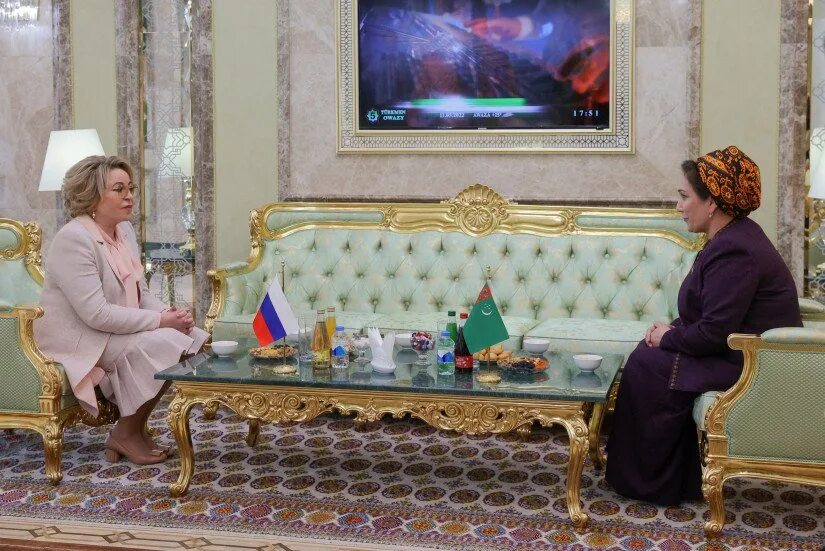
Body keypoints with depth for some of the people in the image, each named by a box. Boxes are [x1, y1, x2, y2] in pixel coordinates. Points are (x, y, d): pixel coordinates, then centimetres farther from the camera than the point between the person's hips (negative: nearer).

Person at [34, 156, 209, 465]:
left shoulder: (124, 230, 7)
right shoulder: (74, 239, -21)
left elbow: (139, 292, 12)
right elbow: (96, 314, -27)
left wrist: (168, 313, -10)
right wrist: (160, 321, -24)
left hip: (118, 329, 9)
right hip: (78, 338, -9)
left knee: (193, 337, -8)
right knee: (165, 344, -25)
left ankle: (132, 429, 1)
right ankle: (126, 434, -7)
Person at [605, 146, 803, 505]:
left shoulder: (733, 252, -24)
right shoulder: (732, 238, 10)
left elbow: (714, 333, -26)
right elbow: (712, 313, 18)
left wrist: (668, 338, -9)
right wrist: (673, 329, 3)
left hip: (750, 365, -11)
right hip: (742, 351, 11)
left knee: (649, 367, -12)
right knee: (651, 355, 10)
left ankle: (652, 483, 3)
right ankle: (677, 477, 16)